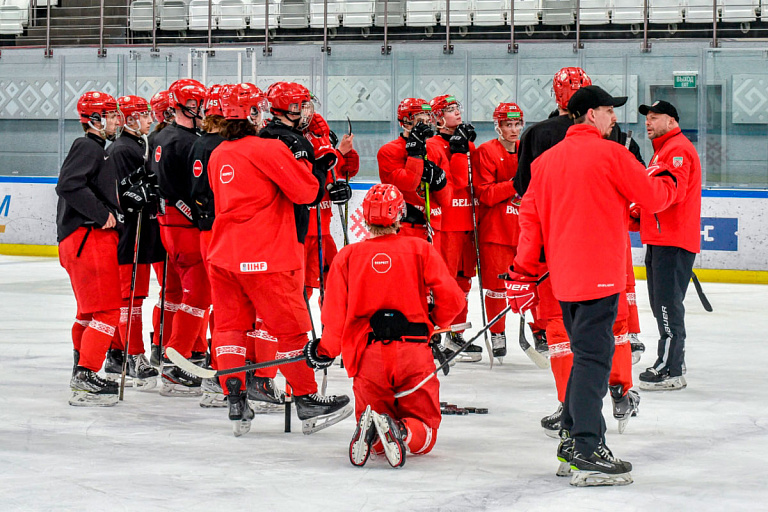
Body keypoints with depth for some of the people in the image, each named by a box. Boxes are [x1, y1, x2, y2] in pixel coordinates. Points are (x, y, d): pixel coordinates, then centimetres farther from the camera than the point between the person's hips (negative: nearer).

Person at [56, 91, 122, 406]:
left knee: (90, 310, 19)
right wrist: (103, 214, -21)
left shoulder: (96, 150, 23)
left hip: (96, 236, 11)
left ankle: (81, 372, 29)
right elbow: (69, 186, -24)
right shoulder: (87, 147, -10)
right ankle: (86, 382, -17)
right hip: (87, 238, -11)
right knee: (106, 311, -14)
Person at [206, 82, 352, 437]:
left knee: (229, 325, 9)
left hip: (223, 253, 6)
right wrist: (303, 159, 6)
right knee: (291, 329, 3)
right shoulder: (270, 148, -11)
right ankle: (308, 404, 8)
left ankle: (236, 405, 4)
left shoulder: (217, 155, 11)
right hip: (266, 258, -6)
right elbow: (306, 192, -10)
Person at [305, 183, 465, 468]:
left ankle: (370, 431, -22)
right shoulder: (420, 249, 7)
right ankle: (402, 431, -27)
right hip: (413, 351, -1)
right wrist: (435, 322, 20)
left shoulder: (346, 256, 9)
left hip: (367, 356, 1)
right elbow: (452, 299, -1)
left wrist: (324, 352, 24)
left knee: (376, 443, 16)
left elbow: (335, 319, 5)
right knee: (424, 434, 9)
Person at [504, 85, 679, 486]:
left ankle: (572, 438, 21)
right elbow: (655, 197, -2)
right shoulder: (610, 153, -7)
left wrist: (523, 273, 17)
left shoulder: (546, 160, 13)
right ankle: (588, 453, -14)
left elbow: (530, 216, 13)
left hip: (564, 275, 7)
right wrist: (666, 179, 21)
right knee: (593, 357, -9)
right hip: (599, 273, -7)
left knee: (586, 353, 18)